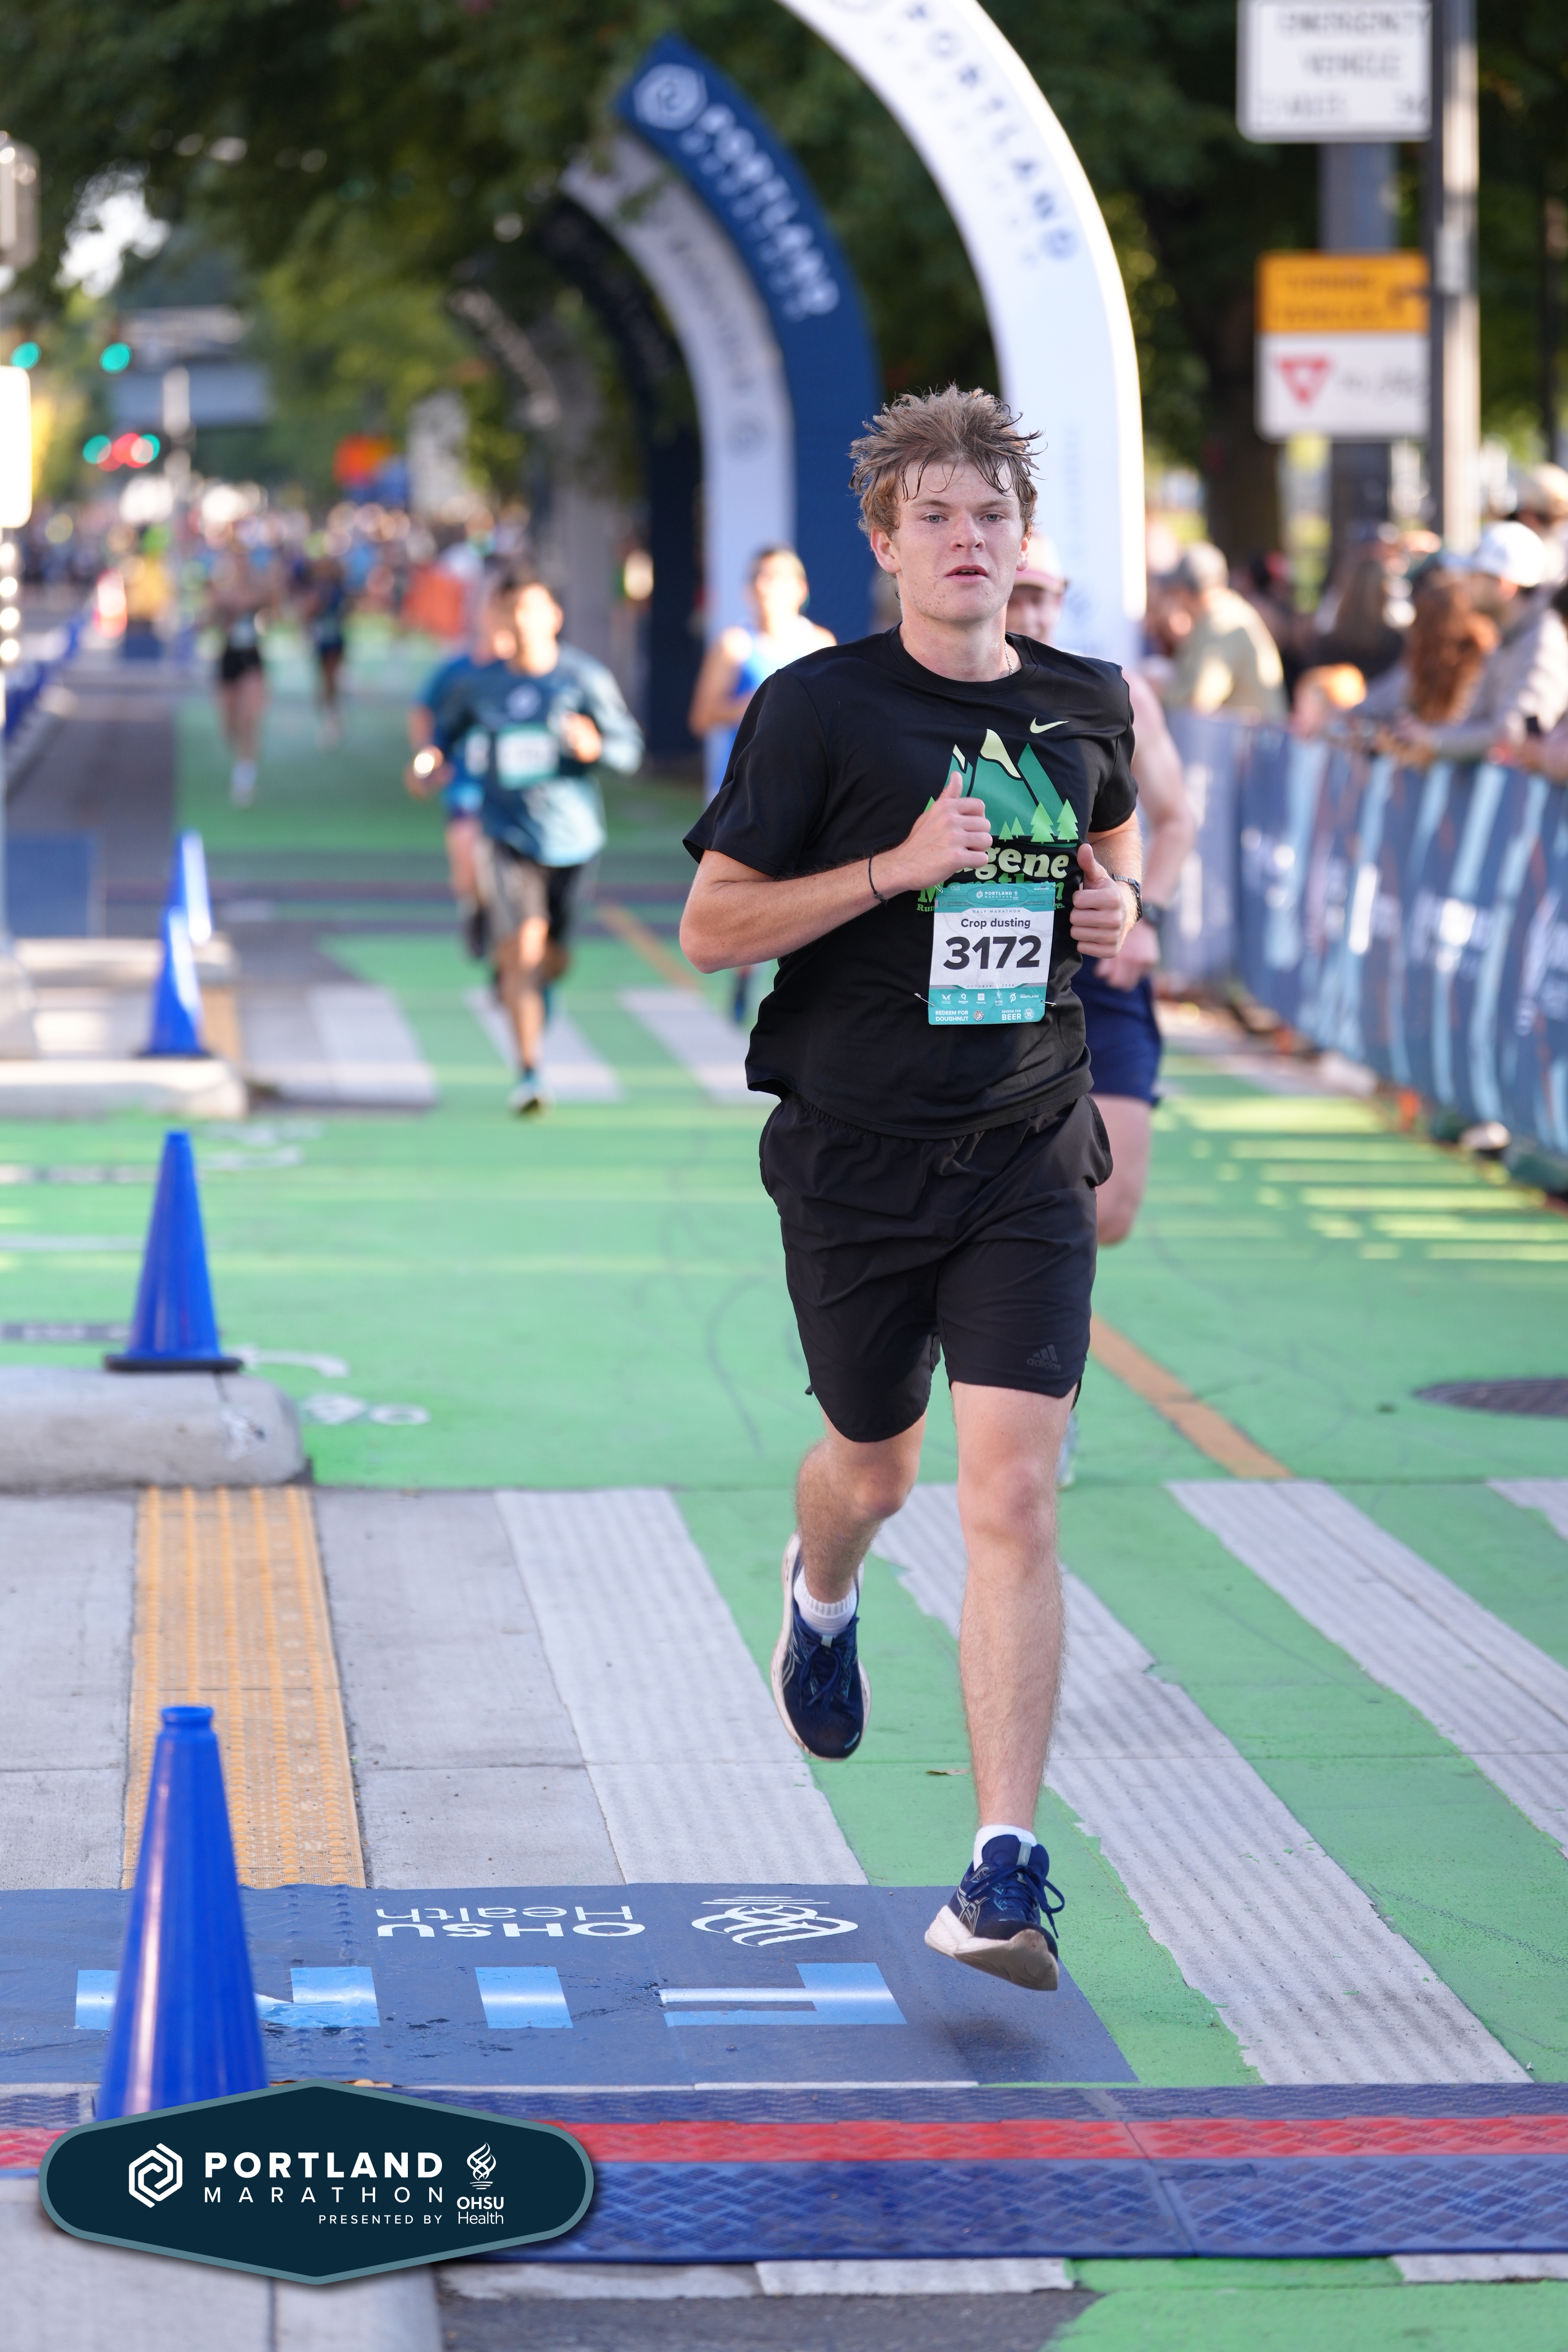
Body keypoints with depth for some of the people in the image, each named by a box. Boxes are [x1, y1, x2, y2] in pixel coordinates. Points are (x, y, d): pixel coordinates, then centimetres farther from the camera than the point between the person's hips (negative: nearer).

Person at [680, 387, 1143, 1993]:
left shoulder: (1087, 708, 6)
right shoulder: (819, 707, -7)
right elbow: (709, 927, -8)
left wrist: (1120, 915, 2)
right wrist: (894, 868, -20)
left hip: (1028, 1156, 2)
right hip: (853, 1155, -1)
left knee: (1013, 1498, -11)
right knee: (877, 1466, 16)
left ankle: (1006, 1868, -10)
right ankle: (821, 1594, 56)